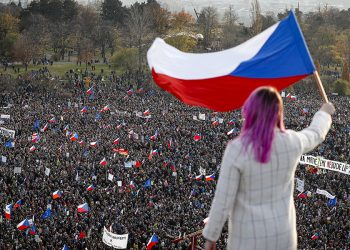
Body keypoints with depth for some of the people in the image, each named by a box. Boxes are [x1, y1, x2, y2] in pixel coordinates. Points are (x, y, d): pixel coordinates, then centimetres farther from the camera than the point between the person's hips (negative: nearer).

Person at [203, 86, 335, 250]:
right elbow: (315, 135, 14)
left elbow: (222, 201, -20)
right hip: (282, 233, 4)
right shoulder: (291, 142, -11)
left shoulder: (236, 150, -26)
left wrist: (210, 236, -6)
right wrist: (324, 113, 37)